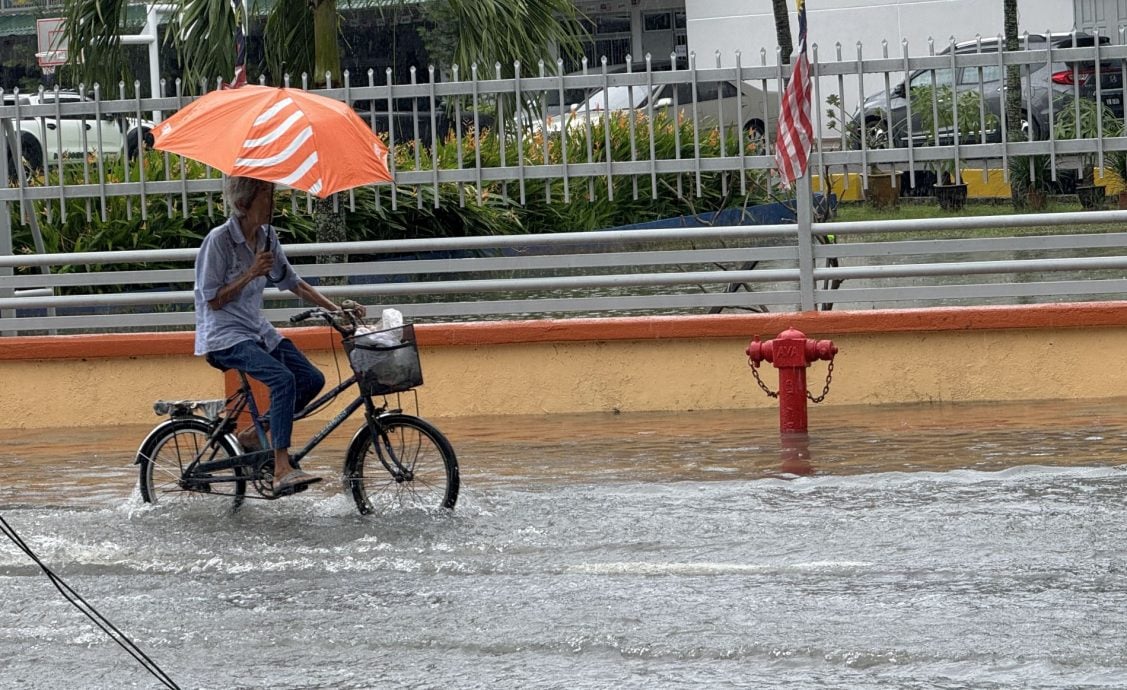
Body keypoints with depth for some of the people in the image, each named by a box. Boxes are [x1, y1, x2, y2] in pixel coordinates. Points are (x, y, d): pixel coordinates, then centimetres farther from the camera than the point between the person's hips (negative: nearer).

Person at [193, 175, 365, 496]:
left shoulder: (266, 236, 6)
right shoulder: (219, 240, -16)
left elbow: (292, 282, 14)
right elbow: (213, 300, -14)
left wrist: (336, 309, 7)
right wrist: (251, 274, -22)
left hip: (256, 330, 8)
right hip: (224, 335, -8)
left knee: (312, 379, -4)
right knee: (283, 379, -29)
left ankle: (253, 434, 12)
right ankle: (282, 471, -34)